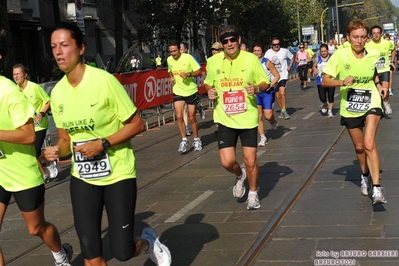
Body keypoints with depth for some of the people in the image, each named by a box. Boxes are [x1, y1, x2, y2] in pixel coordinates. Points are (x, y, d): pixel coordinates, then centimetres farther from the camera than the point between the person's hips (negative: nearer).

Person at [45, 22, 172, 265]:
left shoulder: (104, 80, -17)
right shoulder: (58, 92, -1)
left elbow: (137, 124, -12)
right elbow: (66, 137, 10)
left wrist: (103, 144, -22)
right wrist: (57, 151, -12)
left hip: (118, 175, -4)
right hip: (82, 178, 4)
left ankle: (149, 242, 33)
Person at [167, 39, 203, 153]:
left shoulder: (188, 57, -13)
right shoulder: (169, 60, 1)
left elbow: (199, 71, -10)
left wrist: (188, 74, -25)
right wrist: (171, 77, 0)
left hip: (191, 91, -3)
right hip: (178, 92, 3)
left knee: (192, 118, 6)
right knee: (179, 116, -12)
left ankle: (196, 140, 25)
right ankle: (184, 140, 3)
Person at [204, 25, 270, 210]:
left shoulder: (251, 59, -6)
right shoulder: (213, 61, 0)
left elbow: (265, 83, 3)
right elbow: (208, 83, 17)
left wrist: (257, 88, -18)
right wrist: (210, 91, -5)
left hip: (248, 118, -1)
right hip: (225, 119, 1)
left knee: (250, 161, 3)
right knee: (227, 162, -7)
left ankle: (253, 194, 30)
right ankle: (240, 176, 31)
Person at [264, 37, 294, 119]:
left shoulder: (285, 51, -5)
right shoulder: (268, 52, -1)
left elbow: (292, 57, 11)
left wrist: (290, 66, 1)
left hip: (283, 76, -3)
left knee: (282, 93, -21)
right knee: (277, 95, 10)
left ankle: (284, 110, -10)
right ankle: (282, 110, 26)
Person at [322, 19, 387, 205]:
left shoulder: (373, 55, -6)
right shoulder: (340, 55, -14)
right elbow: (325, 81, -15)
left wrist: (379, 85, -1)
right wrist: (342, 82, -32)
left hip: (371, 103, 0)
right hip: (350, 108, 1)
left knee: (369, 144, -20)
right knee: (359, 146, 15)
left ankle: (376, 188, -17)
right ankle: (365, 176, 44)